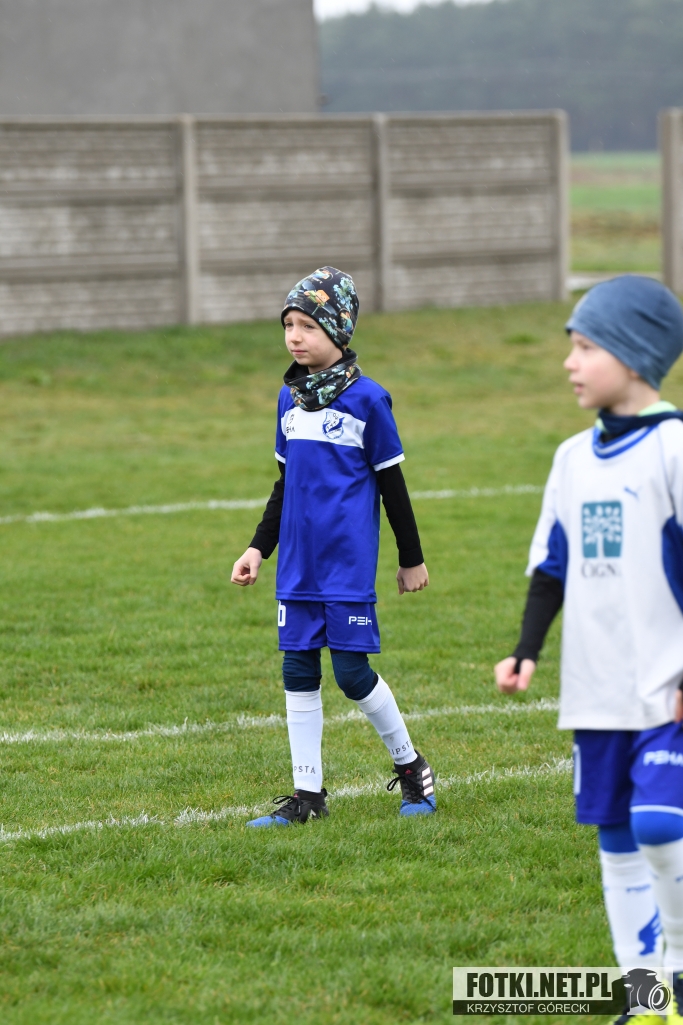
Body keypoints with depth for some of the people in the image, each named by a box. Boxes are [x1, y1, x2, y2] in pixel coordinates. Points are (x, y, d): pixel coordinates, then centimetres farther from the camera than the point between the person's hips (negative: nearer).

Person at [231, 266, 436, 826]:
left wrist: (412, 558, 2)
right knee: (298, 671, 5)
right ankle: (307, 794, 11)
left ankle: (410, 765, 15)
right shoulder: (289, 399, 9)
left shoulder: (366, 400, -8)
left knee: (352, 670, -6)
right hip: (298, 563, 6)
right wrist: (259, 548, 16)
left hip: (349, 561, -6)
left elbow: (392, 484, -2)